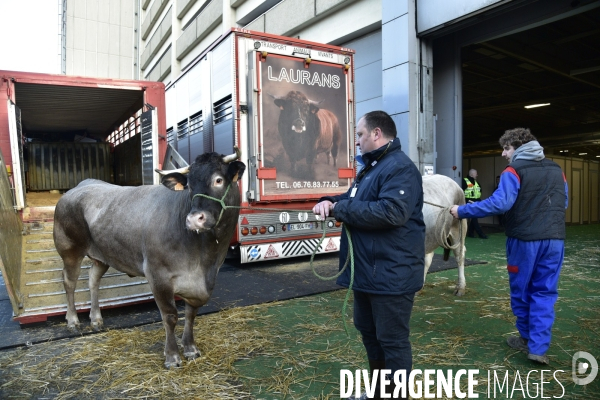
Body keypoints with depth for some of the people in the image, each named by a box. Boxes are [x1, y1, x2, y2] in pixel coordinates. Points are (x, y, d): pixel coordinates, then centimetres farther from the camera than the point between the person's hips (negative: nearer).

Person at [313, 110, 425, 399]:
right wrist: (331, 202, -2)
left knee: (392, 339, 4)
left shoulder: (400, 168, -17)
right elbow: (355, 201, 21)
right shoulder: (371, 167, 16)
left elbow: (391, 212, -31)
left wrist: (340, 209, -23)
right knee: (368, 331, 22)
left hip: (391, 273, -11)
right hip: (367, 270, 11)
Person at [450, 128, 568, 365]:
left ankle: (527, 338, 28)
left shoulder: (514, 171, -10)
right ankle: (538, 347, 6)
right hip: (554, 239, 5)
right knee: (544, 293, 9)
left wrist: (462, 211, -19)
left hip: (524, 239, -5)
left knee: (521, 290, 12)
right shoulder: (557, 170, 11)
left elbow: (499, 203, -23)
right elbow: (564, 203, 20)